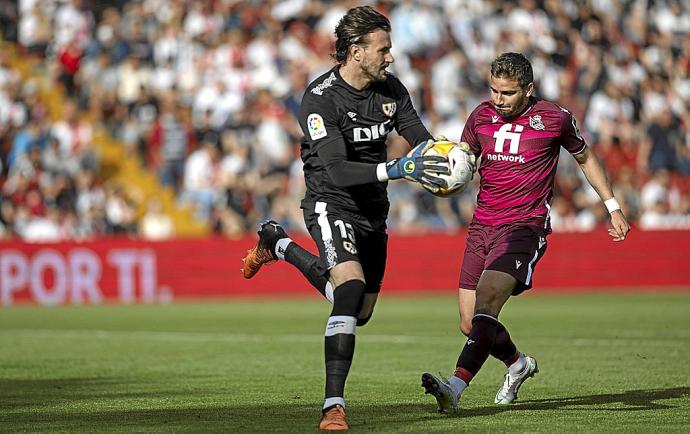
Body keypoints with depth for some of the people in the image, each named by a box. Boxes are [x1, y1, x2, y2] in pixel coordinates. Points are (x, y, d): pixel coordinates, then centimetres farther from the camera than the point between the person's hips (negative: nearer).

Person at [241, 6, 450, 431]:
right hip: (332, 203, -7)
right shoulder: (320, 99, -22)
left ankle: (279, 246, 38)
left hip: (373, 209, 7)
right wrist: (396, 169, -40)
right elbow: (337, 171, -29)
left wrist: (435, 166, -21)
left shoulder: (391, 89, -2)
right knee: (351, 289, -29)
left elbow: (421, 138, 3)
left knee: (360, 312, 18)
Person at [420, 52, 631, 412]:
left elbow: (585, 157, 14)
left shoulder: (554, 118, -3)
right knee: (470, 324, 5)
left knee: (486, 303, -26)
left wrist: (613, 207, 16)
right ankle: (518, 364, 36)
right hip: (482, 225, 5)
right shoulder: (482, 116, 6)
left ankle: (455, 387, -38)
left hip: (525, 226, -5)